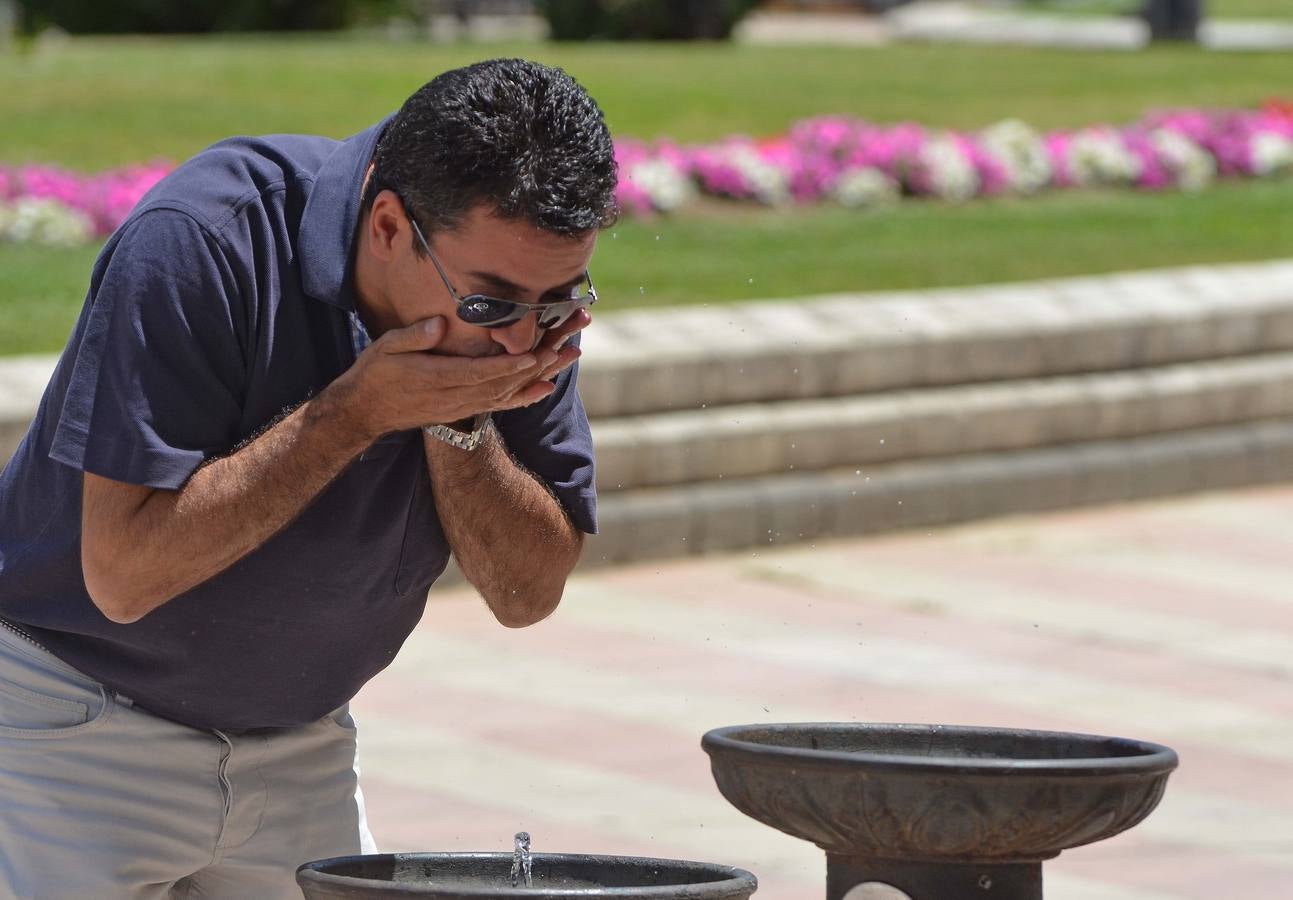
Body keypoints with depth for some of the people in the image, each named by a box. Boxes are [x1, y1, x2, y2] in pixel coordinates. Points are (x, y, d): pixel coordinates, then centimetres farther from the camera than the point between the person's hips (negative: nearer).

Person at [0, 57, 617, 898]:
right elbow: (124, 571, -31)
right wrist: (365, 406, -31)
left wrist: (460, 419, -23)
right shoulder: (196, 244, -27)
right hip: (79, 724, -5)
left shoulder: (525, 276, -10)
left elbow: (528, 593, -6)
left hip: (299, 739, 5)